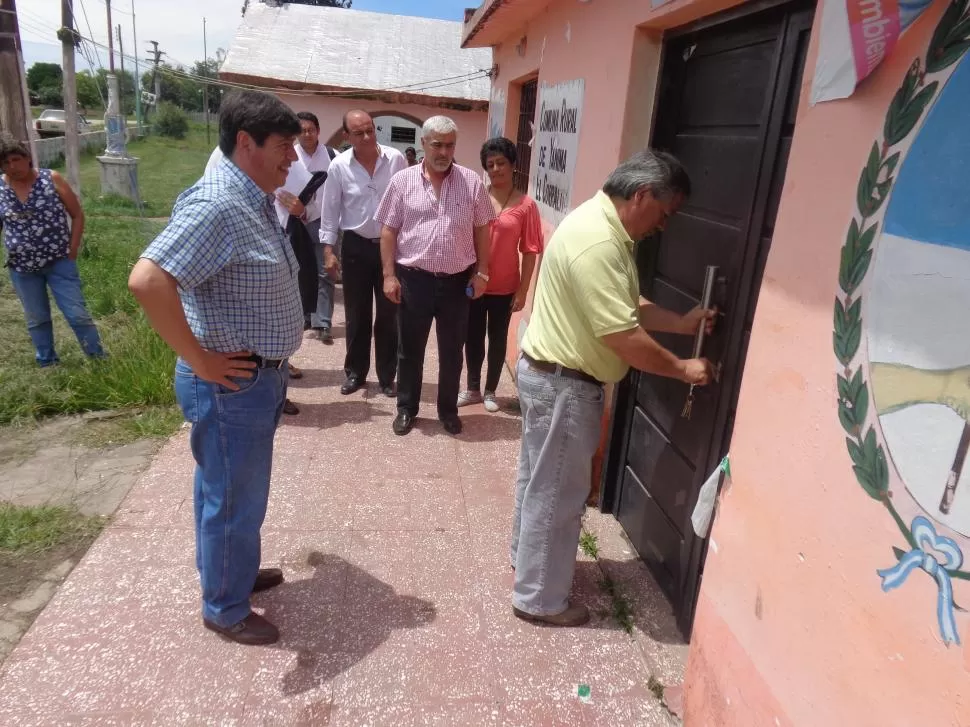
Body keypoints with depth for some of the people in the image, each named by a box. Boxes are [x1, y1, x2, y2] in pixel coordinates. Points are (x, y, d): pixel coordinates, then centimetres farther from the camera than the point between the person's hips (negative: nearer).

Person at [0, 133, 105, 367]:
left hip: (59, 261, -2)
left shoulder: (52, 179, -7)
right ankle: (47, 364, 29)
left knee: (78, 314, -2)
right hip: (22, 267, 3)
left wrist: (72, 250, -5)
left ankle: (99, 360, 11)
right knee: (36, 319, 14)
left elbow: (77, 215, -2)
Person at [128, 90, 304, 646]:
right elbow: (148, 281, -34)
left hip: (259, 378, 9)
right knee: (234, 501, 8)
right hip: (232, 385, -9)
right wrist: (201, 361, -25)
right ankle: (225, 609, 29)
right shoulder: (218, 205, -24)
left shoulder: (258, 200, 7)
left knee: (232, 494, 25)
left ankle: (232, 572, 46)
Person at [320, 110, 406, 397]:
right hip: (356, 247, 0)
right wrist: (328, 248, -2)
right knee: (357, 315, 9)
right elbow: (331, 209, 1)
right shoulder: (339, 166, -6)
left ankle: (387, 376, 20)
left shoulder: (396, 159, -6)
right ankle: (355, 372, 25)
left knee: (388, 315, 7)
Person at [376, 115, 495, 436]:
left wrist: (481, 273, 1)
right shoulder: (403, 180, -1)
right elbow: (389, 231, 1)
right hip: (413, 278, 0)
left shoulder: (472, 182, 0)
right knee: (410, 349, 11)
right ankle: (406, 408, 27)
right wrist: (389, 275, -4)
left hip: (457, 281, 1)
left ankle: (448, 409, 28)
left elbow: (481, 230, 5)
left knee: (452, 351, 11)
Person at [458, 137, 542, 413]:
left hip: (504, 287, -2)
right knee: (473, 337, 12)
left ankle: (490, 391, 28)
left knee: (498, 339, 12)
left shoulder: (525, 205, -7)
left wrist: (523, 290, -7)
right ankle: (473, 388, 29)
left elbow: (529, 251, -6)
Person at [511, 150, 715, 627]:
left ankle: (526, 556, 43)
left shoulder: (601, 224, 9)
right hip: (563, 383, -10)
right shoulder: (598, 241, -26)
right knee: (557, 493, 4)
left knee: (539, 481, 24)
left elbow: (628, 306, 14)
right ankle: (539, 598, 21)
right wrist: (683, 369, -14)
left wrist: (682, 323, 3)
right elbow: (622, 335, -27)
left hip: (550, 374, 10)